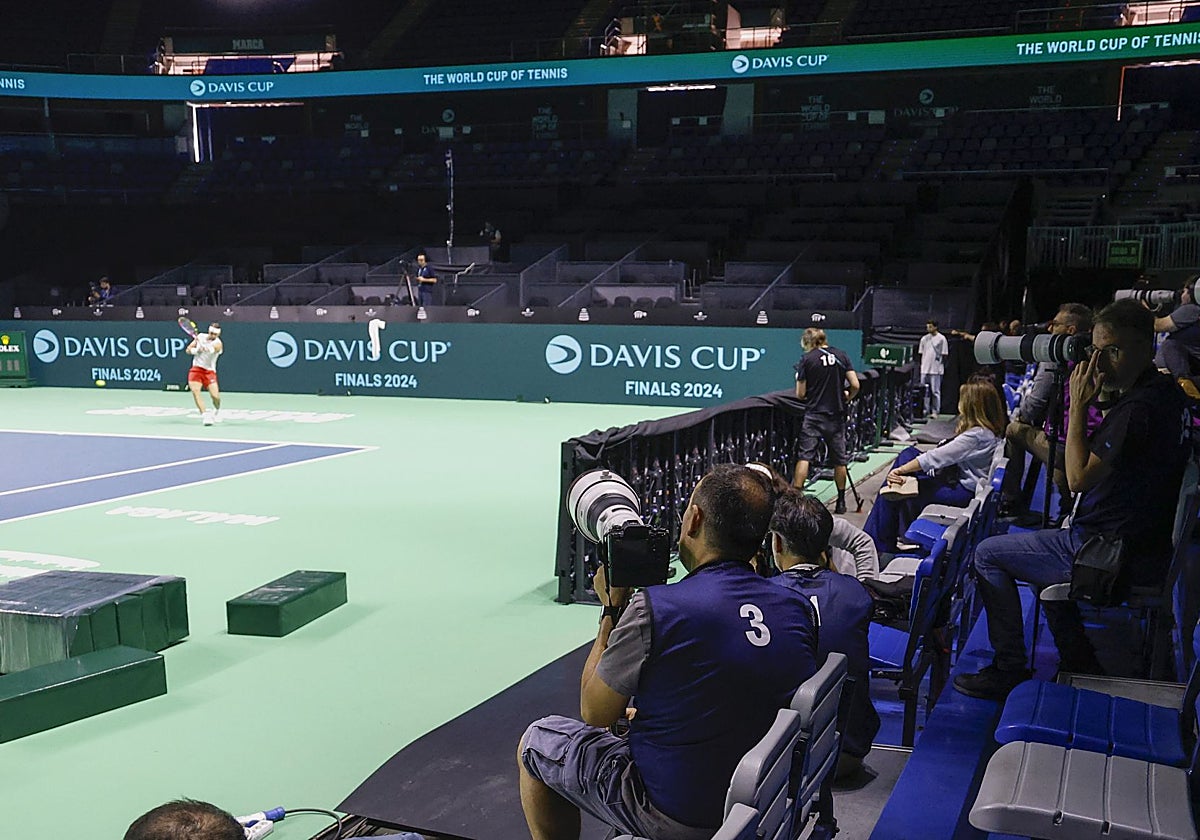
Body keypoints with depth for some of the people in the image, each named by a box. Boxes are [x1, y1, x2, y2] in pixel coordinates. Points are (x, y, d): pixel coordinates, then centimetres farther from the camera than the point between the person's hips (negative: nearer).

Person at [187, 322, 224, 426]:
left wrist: (202, 345, -56)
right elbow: (188, 350, 7)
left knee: (215, 396, -13)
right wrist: (197, 350, -15)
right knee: (195, 391, -22)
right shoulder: (201, 336, 2)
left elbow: (211, 349, -35)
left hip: (209, 371, -2)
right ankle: (204, 415, -25)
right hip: (196, 369, 2)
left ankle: (217, 410, 21)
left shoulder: (218, 343, -11)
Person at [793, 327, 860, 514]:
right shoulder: (842, 356, 3)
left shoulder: (807, 360, -4)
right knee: (839, 460, 11)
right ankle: (841, 502, 19)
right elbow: (855, 385, -1)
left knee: (804, 457, -5)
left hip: (813, 415, -3)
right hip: (836, 415, 3)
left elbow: (800, 394, -3)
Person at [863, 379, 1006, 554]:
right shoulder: (992, 430, 6)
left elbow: (936, 457, -22)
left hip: (965, 492, -10)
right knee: (909, 454, 7)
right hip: (959, 477, 10)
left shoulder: (978, 435, -23)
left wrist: (900, 470, -17)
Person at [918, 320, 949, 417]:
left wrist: (943, 367, -6)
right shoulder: (924, 338, 11)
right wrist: (921, 365, 10)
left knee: (935, 391, -2)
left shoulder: (941, 338, -3)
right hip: (925, 369, 5)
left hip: (936, 370, -5)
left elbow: (944, 354, -3)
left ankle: (935, 411, 3)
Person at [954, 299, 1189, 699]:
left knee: (989, 554, 0)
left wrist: (1078, 406, -19)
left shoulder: (1138, 407, -26)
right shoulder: (1165, 392, 6)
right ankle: (1080, 663, 31)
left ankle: (1009, 669, 11)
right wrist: (1099, 400, 6)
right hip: (1146, 544, 10)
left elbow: (1079, 477, -23)